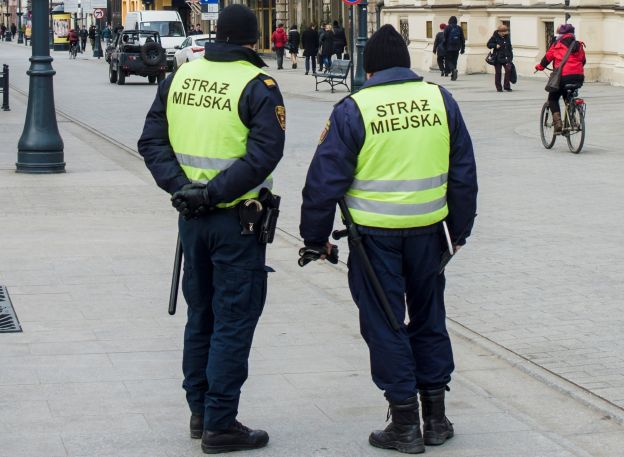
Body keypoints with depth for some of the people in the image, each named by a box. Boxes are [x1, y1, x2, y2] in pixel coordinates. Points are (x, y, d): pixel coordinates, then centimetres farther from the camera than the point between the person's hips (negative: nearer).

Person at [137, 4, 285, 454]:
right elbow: (264, 155, -22)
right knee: (234, 320, 1)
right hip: (235, 220, -6)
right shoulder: (258, 85, -12)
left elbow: (152, 140, 3)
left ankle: (200, 410, 28)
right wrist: (214, 193, -19)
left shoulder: (180, 76, 5)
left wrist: (179, 185, -6)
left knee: (200, 313, 19)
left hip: (192, 216, 6)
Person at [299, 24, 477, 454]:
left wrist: (316, 236, 6)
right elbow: (464, 173, 9)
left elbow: (325, 179, -6)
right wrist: (460, 229, 20)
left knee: (384, 325, 7)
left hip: (375, 233, -3)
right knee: (429, 318, 17)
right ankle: (436, 417, 22)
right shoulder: (440, 100, 3)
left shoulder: (353, 110, -8)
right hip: (427, 229, 4)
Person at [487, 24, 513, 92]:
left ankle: (506, 86, -2)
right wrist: (495, 46, -19)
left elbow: (510, 47, 17)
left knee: (508, 70, -13)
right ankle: (499, 88, 12)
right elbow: (489, 45, -2)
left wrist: (511, 57, 14)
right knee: (498, 72, 2)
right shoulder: (495, 37, -4)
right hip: (498, 58, -3)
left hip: (506, 58, 3)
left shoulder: (507, 37, 9)